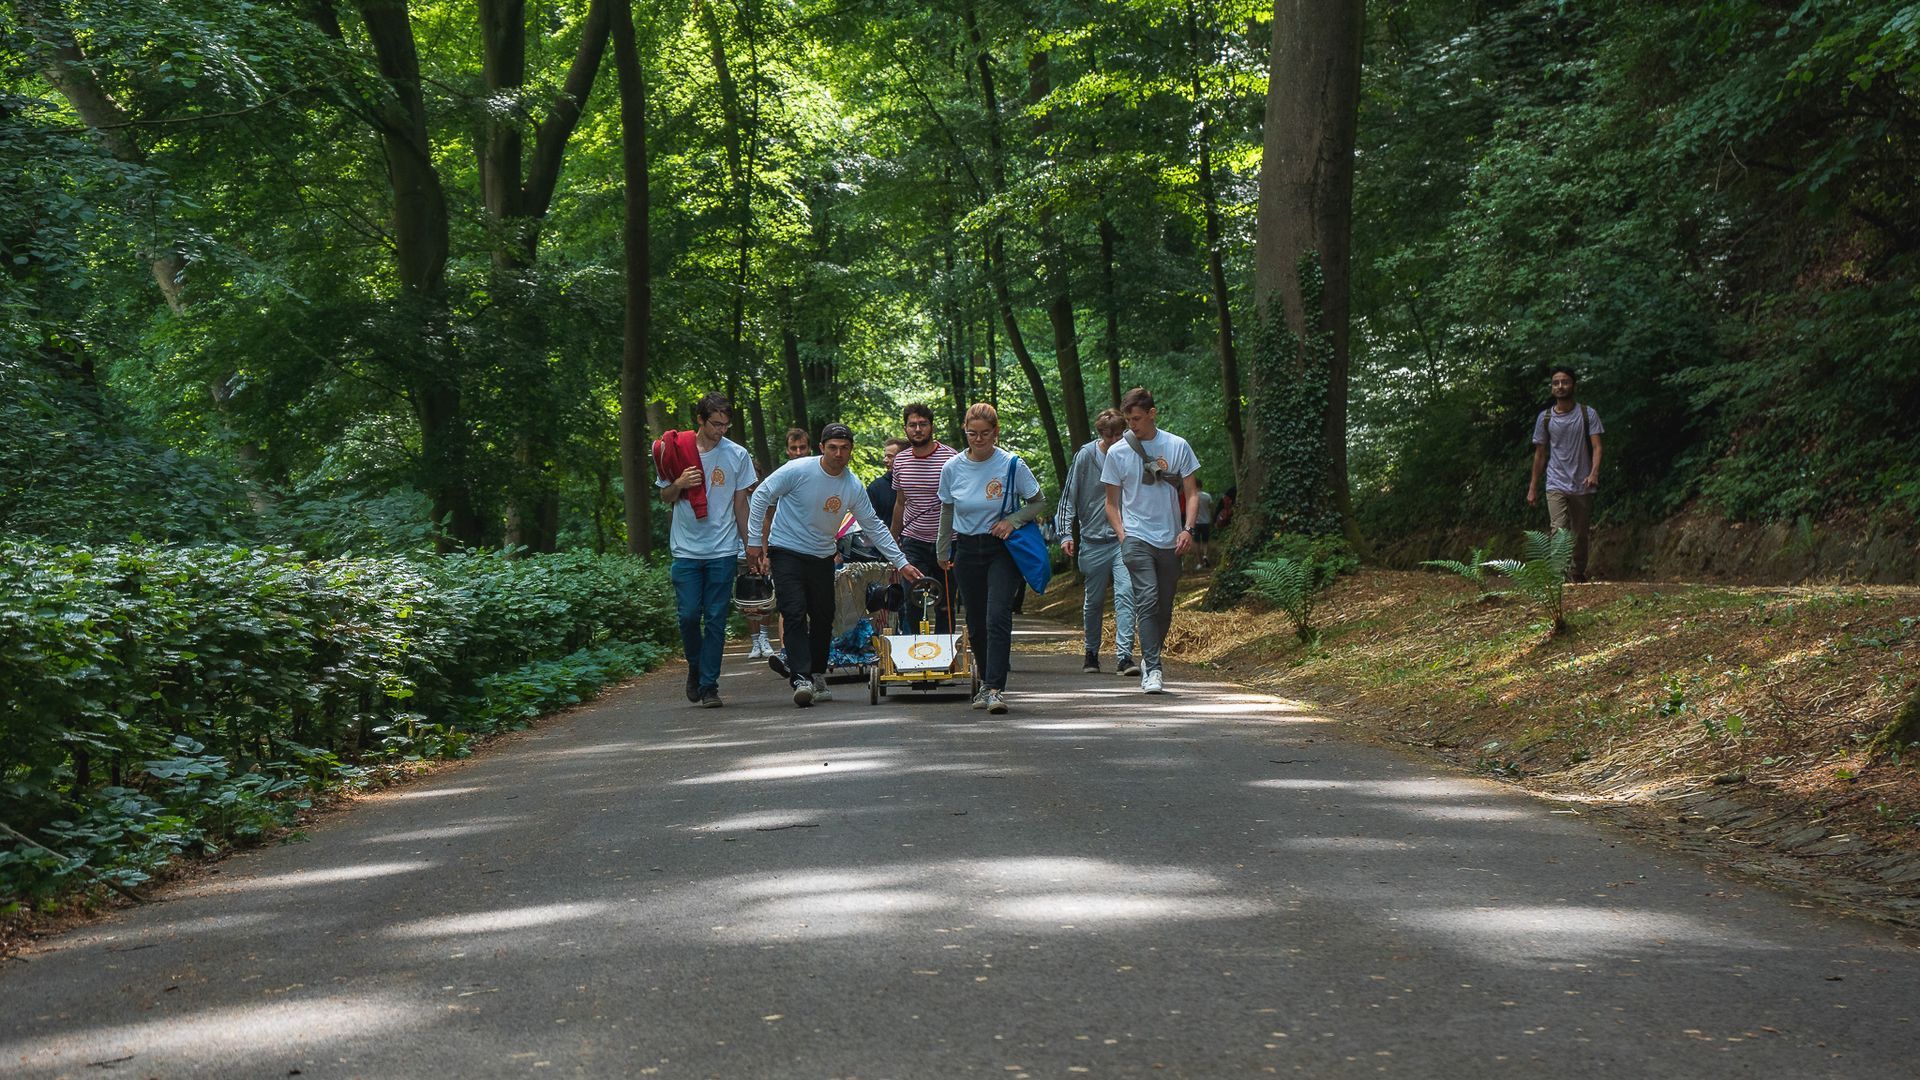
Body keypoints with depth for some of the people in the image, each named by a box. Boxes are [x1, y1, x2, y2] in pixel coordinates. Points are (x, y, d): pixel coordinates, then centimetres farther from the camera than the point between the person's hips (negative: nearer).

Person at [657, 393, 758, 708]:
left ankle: (709, 684, 5)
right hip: (686, 549, 0)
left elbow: (740, 504, 10)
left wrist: (749, 547, 9)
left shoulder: (737, 455, 3)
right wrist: (678, 484, -11)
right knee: (689, 615, -3)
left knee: (716, 618, -1)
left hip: (723, 551, 0)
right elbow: (665, 498, 11)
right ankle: (695, 667, 23)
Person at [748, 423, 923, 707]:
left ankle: (817, 677, 21)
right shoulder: (798, 470, -15)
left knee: (824, 618, 7)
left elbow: (874, 527, 6)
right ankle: (801, 678, -23)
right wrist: (754, 540, -10)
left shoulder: (854, 487, -3)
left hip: (822, 558, 5)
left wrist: (901, 563, 4)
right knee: (795, 614, -16)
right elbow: (761, 495, -8)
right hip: (786, 552, -4)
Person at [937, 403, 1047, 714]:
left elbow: (1039, 504, 2)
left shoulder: (1012, 465, -7)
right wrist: (943, 551, 18)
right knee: (975, 624, 8)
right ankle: (986, 682, 25)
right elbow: (947, 512, 14)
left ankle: (996, 688, -18)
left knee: (997, 618, -16)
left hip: (1002, 550, -3)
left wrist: (1013, 520, -14)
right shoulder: (952, 467, 1)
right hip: (967, 550, 3)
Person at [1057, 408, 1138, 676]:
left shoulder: (1131, 455, -1)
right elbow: (1069, 496, 2)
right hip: (1094, 540, 0)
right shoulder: (1086, 455, -2)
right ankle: (1091, 652, 26)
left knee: (1126, 593, -14)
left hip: (1125, 539, 0)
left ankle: (1124, 654, -16)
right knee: (1094, 601, 10)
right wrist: (1066, 533, -5)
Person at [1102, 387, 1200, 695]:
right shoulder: (1117, 453, 4)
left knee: (1165, 607, 9)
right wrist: (1122, 535, -3)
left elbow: (1190, 494, 7)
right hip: (1136, 538, -2)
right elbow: (1112, 502, 11)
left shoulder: (1178, 447, 4)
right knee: (1147, 600, -17)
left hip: (1171, 541, 2)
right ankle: (1152, 669, -20)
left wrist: (1187, 529, -7)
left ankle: (1150, 658, 28)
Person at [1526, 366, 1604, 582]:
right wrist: (1533, 488, 10)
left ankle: (1579, 577, 22)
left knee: (1580, 536, 9)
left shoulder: (1587, 414, 1)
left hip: (1582, 487, 0)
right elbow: (1540, 454, 11)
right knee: (1559, 532, -16)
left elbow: (1596, 447, -6)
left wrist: (1594, 472, -25)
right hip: (1556, 485, 0)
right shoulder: (1545, 418, 5)